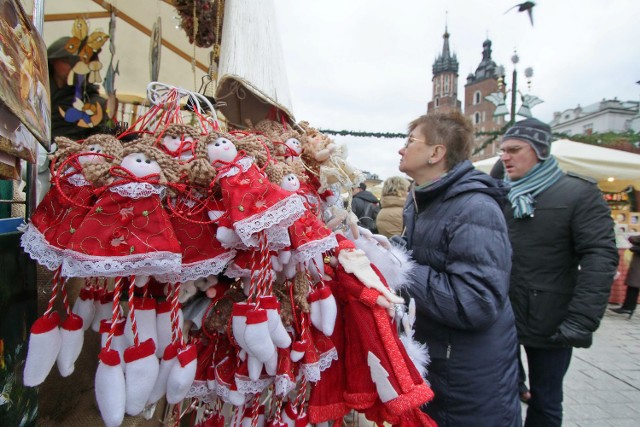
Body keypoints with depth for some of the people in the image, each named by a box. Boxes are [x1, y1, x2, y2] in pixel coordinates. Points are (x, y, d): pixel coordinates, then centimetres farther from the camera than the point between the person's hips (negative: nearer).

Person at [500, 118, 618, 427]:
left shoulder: (579, 193, -5)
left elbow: (601, 258, -13)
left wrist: (581, 322, -19)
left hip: (549, 324, -3)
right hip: (499, 320, 3)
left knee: (545, 401, 15)